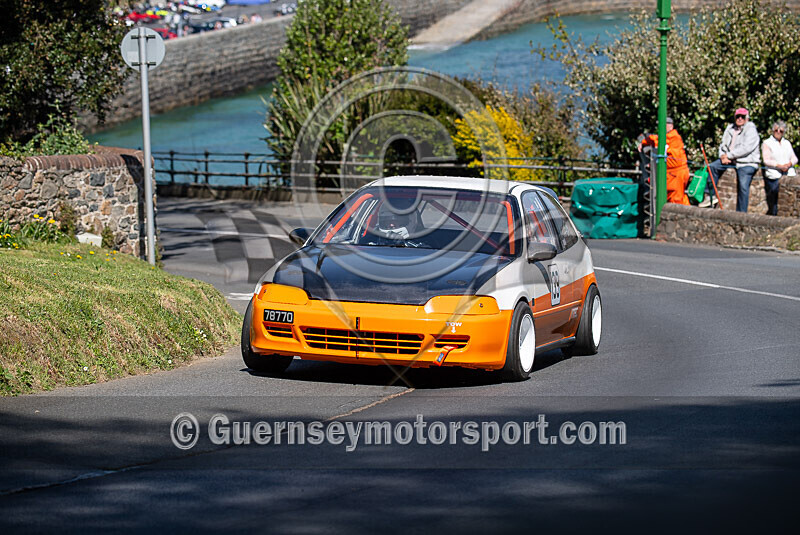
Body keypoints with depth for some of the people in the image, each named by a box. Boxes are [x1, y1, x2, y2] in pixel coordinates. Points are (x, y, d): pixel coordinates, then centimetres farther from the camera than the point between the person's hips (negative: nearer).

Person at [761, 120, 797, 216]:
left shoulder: (787, 143, 23)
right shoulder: (767, 143, 6)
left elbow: (794, 158, 16)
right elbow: (766, 161, -5)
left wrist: (789, 164, -7)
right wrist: (780, 166, -17)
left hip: (789, 175, 4)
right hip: (774, 177, -4)